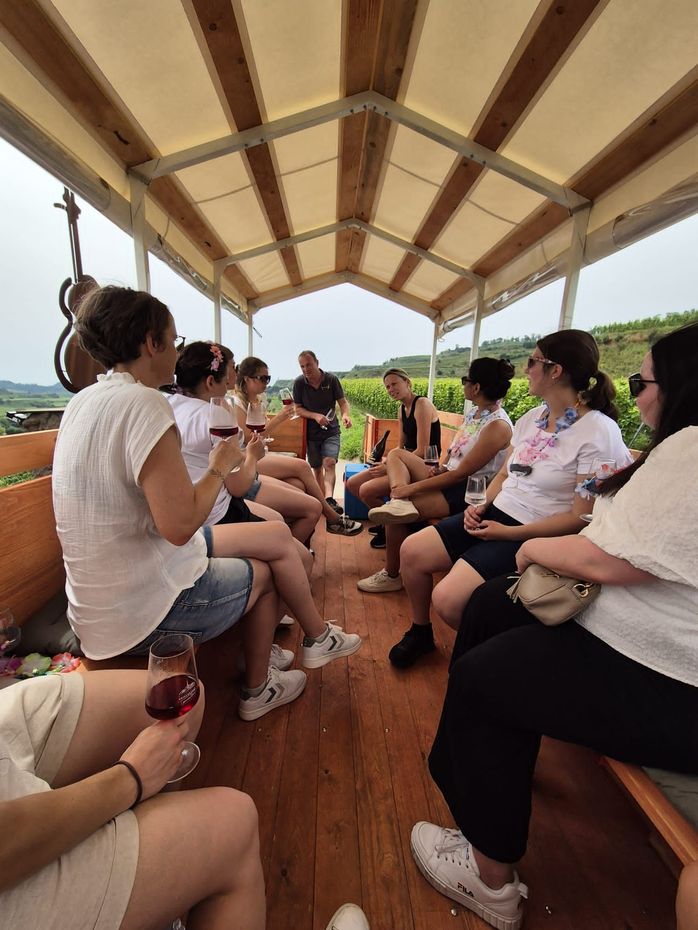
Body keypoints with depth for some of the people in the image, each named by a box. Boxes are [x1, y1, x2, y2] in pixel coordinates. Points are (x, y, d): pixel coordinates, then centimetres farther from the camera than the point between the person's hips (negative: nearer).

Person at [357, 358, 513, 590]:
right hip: (449, 478, 10)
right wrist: (441, 467, -3)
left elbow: (462, 473, -22)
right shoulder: (474, 412, 8)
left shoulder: (497, 426, -20)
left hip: (466, 492, -10)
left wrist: (413, 487, -22)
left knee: (395, 516, -18)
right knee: (396, 454, 4)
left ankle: (392, 575, 3)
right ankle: (399, 503, -23)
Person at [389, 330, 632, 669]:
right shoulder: (532, 417, 9)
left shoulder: (599, 432, -14)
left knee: (447, 599, -23)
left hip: (534, 536, -7)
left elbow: (581, 516, -16)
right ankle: (420, 631, 20)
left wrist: (509, 533, -17)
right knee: (411, 551, -4)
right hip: (495, 514, 7)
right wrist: (481, 506, -2)